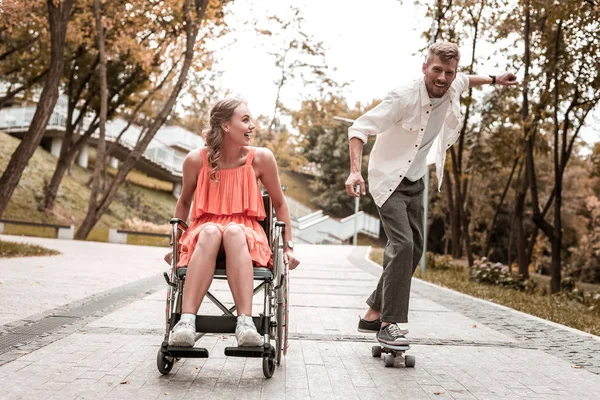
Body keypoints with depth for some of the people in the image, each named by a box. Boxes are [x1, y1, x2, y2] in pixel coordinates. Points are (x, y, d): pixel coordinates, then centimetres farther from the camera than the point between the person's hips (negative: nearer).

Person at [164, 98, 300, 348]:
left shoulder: (261, 158, -4)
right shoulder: (197, 160, -4)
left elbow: (279, 205, 9)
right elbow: (184, 202, 15)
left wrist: (288, 247, 7)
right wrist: (175, 244, 15)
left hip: (247, 236, 0)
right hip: (204, 233, 0)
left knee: (234, 231, -36)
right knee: (211, 231, -36)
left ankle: (245, 322, -46)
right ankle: (186, 321, -46)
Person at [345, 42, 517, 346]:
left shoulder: (453, 89, -6)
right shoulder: (404, 97, -26)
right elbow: (359, 128, -26)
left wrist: (493, 80, 28)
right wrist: (355, 171, -37)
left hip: (416, 181, 8)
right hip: (389, 180, -8)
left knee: (414, 249, 9)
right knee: (402, 244, -22)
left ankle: (374, 314, 19)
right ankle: (389, 324, -16)